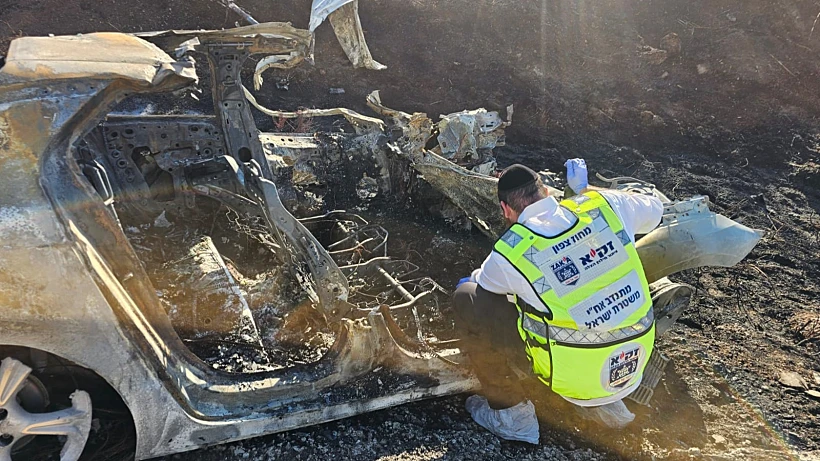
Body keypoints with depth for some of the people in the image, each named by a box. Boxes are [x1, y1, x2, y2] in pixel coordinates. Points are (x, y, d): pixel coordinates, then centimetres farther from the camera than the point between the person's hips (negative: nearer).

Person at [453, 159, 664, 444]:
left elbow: (483, 283, 9)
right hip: (634, 364, 6)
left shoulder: (510, 252, -14)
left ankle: (511, 416, 13)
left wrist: (468, 280, 33)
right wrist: (586, 190, 25)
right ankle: (605, 403, 29)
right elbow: (654, 210, 17)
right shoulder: (604, 206, -5)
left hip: (576, 374, -5)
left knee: (467, 299, 0)